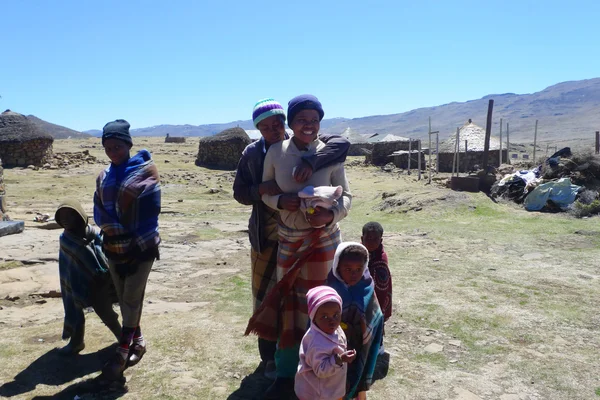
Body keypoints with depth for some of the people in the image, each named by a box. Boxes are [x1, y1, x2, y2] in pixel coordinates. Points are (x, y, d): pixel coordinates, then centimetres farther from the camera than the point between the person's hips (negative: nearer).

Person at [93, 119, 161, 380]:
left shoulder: (145, 170, -8)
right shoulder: (104, 177, 9)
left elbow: (150, 213, -12)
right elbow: (98, 212, 5)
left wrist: (138, 246, -13)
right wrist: (117, 230, -10)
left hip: (141, 247, -5)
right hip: (114, 248, 6)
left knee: (131, 300, -1)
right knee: (124, 299, 13)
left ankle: (122, 353, 10)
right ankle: (137, 342, 29)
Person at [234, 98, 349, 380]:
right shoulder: (252, 153, -2)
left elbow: (341, 143, -21)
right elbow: (239, 192, -1)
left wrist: (311, 162, -38)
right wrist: (262, 189, -22)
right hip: (265, 238, 1)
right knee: (265, 298, 10)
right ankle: (269, 357, 30)